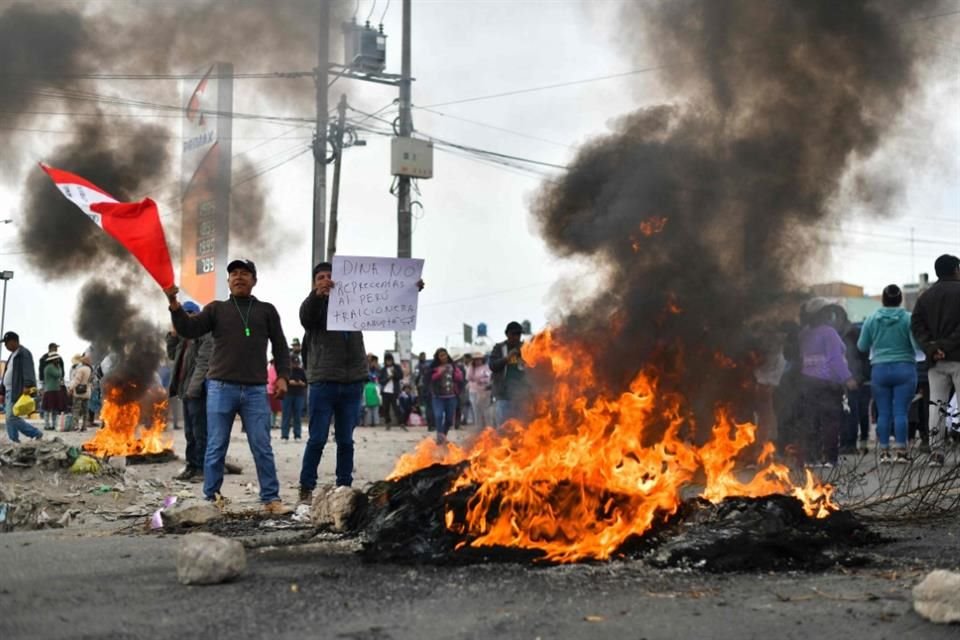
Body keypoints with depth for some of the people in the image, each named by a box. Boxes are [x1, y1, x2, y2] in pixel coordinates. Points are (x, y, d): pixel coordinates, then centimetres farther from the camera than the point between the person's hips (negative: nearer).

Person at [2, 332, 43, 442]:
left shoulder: (23, 353, -7)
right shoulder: (13, 355, 23)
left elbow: (28, 371, -20)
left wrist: (27, 386, -33)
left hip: (16, 391, -10)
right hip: (9, 391, 10)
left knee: (12, 418, -14)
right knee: (10, 419, 5)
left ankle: (36, 434, -6)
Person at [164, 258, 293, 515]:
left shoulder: (266, 310, 14)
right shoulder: (216, 309, 12)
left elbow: (280, 346, 13)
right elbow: (189, 329, 1)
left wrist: (282, 376, -1)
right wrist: (174, 304, -14)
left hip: (256, 390, 0)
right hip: (221, 388, 0)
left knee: (262, 448, 0)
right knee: (216, 448, 2)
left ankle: (271, 499, 4)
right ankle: (211, 499, 8)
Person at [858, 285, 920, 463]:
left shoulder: (872, 319, 0)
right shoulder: (908, 318, -7)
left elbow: (862, 347, 6)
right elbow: (917, 345, -11)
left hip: (879, 370, 2)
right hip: (904, 368, -2)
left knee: (883, 413, 6)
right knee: (901, 412, -1)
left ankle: (884, 451, 7)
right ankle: (900, 451, -3)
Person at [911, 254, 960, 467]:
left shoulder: (925, 297, 14)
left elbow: (916, 326, 3)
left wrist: (931, 348, -6)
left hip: (935, 361, 4)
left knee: (936, 405, 5)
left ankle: (936, 452, -2)